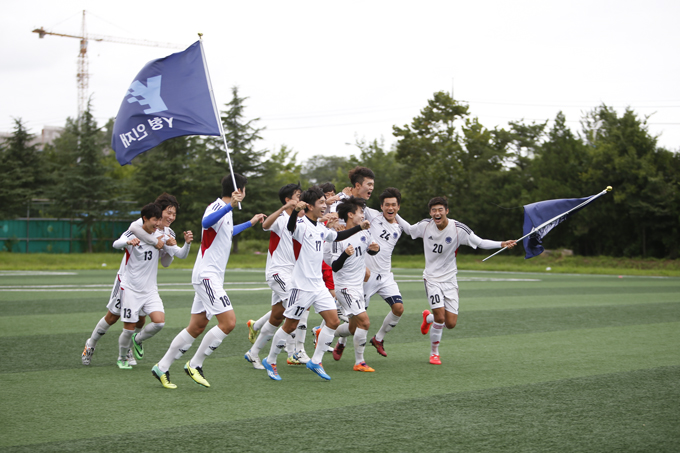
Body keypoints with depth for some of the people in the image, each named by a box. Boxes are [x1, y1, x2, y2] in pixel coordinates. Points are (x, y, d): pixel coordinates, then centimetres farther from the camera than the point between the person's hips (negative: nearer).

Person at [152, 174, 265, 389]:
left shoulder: (226, 210, 17)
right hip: (207, 275, -10)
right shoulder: (216, 206, -13)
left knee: (196, 327, 11)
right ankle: (195, 365, -6)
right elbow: (207, 222, -39)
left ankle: (162, 368, 18)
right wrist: (230, 206, -51)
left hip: (213, 277, 10)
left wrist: (250, 223, 48)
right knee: (228, 322, -16)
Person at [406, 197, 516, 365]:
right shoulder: (425, 225, -7)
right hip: (432, 278, -1)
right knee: (440, 316, -18)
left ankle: (429, 318, 34)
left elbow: (480, 243, -7)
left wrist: (501, 244, -21)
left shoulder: (459, 229, -12)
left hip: (449, 279, 1)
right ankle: (434, 352, 6)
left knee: (450, 324, -1)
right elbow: (407, 230, 11)